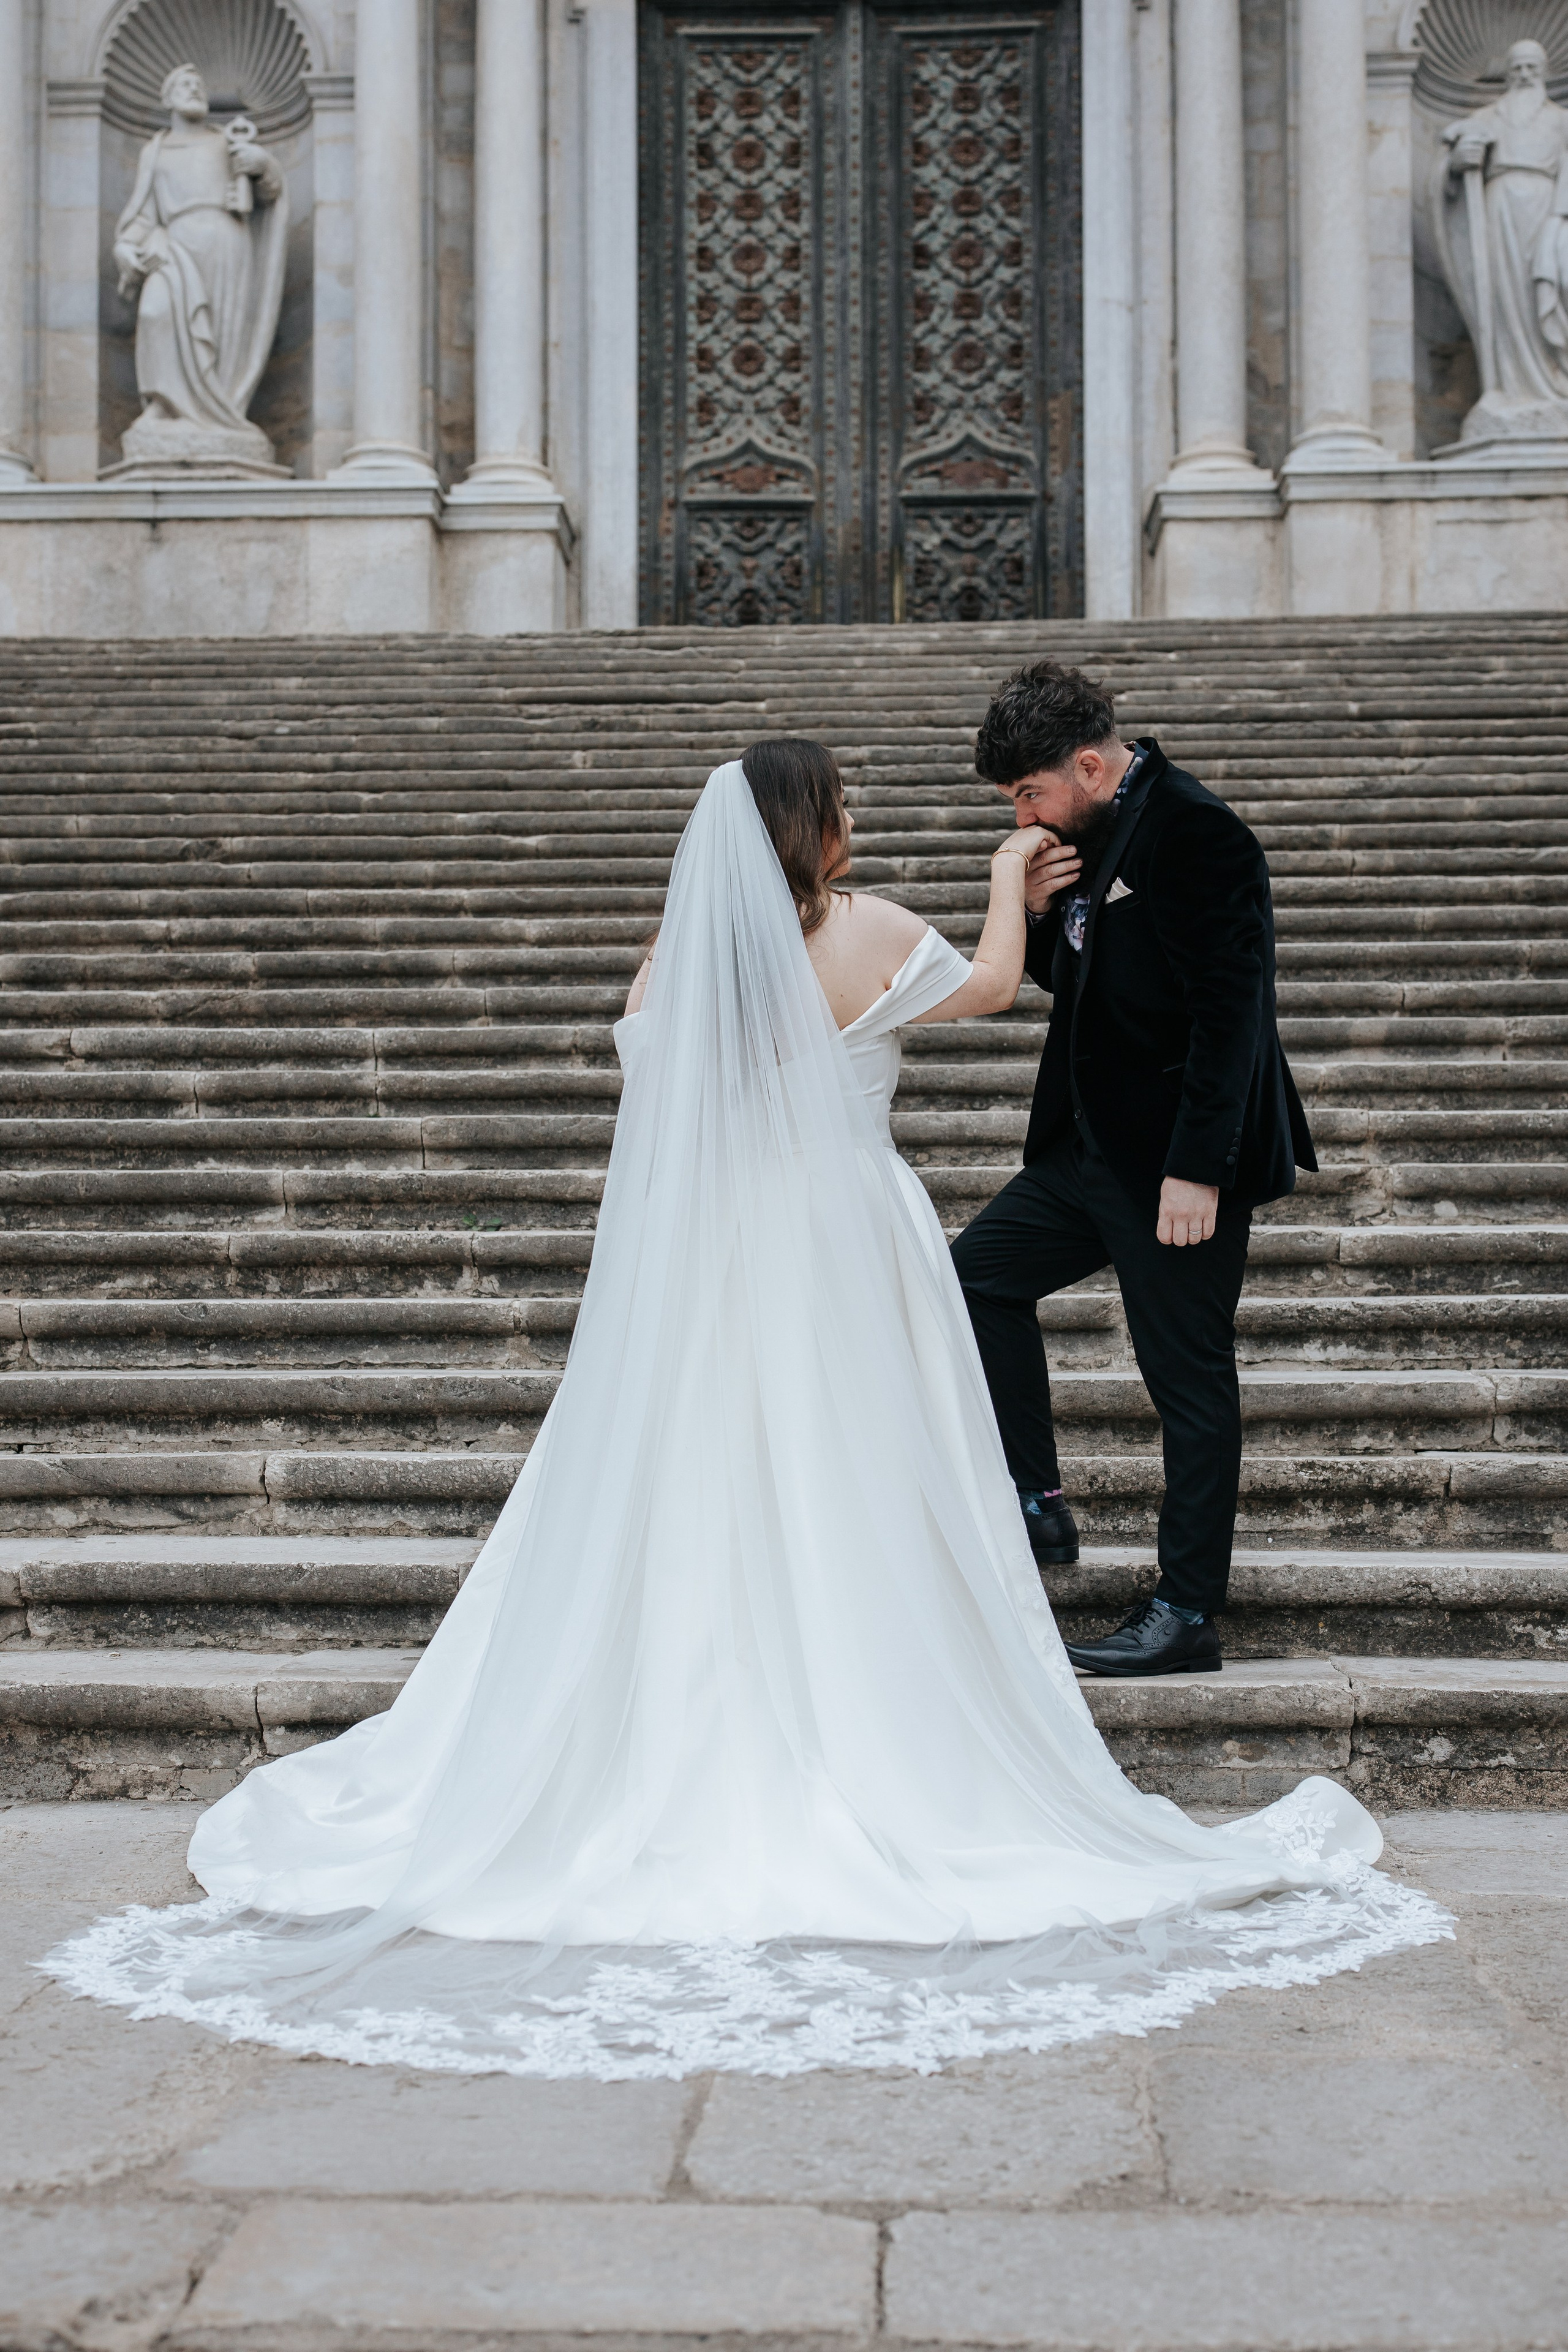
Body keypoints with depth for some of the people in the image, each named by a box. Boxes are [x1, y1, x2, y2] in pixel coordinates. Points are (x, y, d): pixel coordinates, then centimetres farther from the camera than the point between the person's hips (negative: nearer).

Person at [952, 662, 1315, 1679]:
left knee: (1191, 1381, -2)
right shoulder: (1091, 835, 9)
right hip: (1094, 1144, 10)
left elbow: (1230, 1005, -22)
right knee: (979, 1272, 11)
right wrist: (1037, 912, -3)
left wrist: (1197, 1167, -24)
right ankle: (1037, 1504, 19)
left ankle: (1188, 1616, 7)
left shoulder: (1196, 833, -18)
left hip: (1182, 1157, -10)